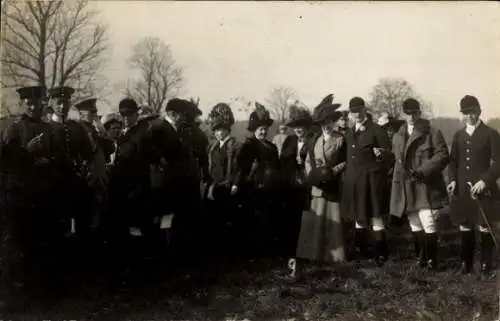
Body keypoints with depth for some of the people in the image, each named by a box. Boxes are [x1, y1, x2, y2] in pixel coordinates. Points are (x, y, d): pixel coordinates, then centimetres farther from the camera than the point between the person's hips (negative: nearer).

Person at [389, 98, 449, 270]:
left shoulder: (432, 133, -3)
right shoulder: (398, 136, 14)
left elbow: (443, 155, -10)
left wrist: (423, 171, -18)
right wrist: (401, 171, 9)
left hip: (426, 187, -5)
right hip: (407, 188, 5)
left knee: (428, 224, -9)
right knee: (415, 226, 11)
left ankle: (431, 259, 1)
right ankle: (420, 256, 21)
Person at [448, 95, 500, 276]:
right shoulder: (458, 135, 13)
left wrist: (485, 181, -18)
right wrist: (452, 180, -1)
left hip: (483, 190, -4)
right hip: (462, 190, 4)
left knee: (485, 228, 1)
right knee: (464, 228, 9)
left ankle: (485, 265, 11)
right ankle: (466, 263, 19)